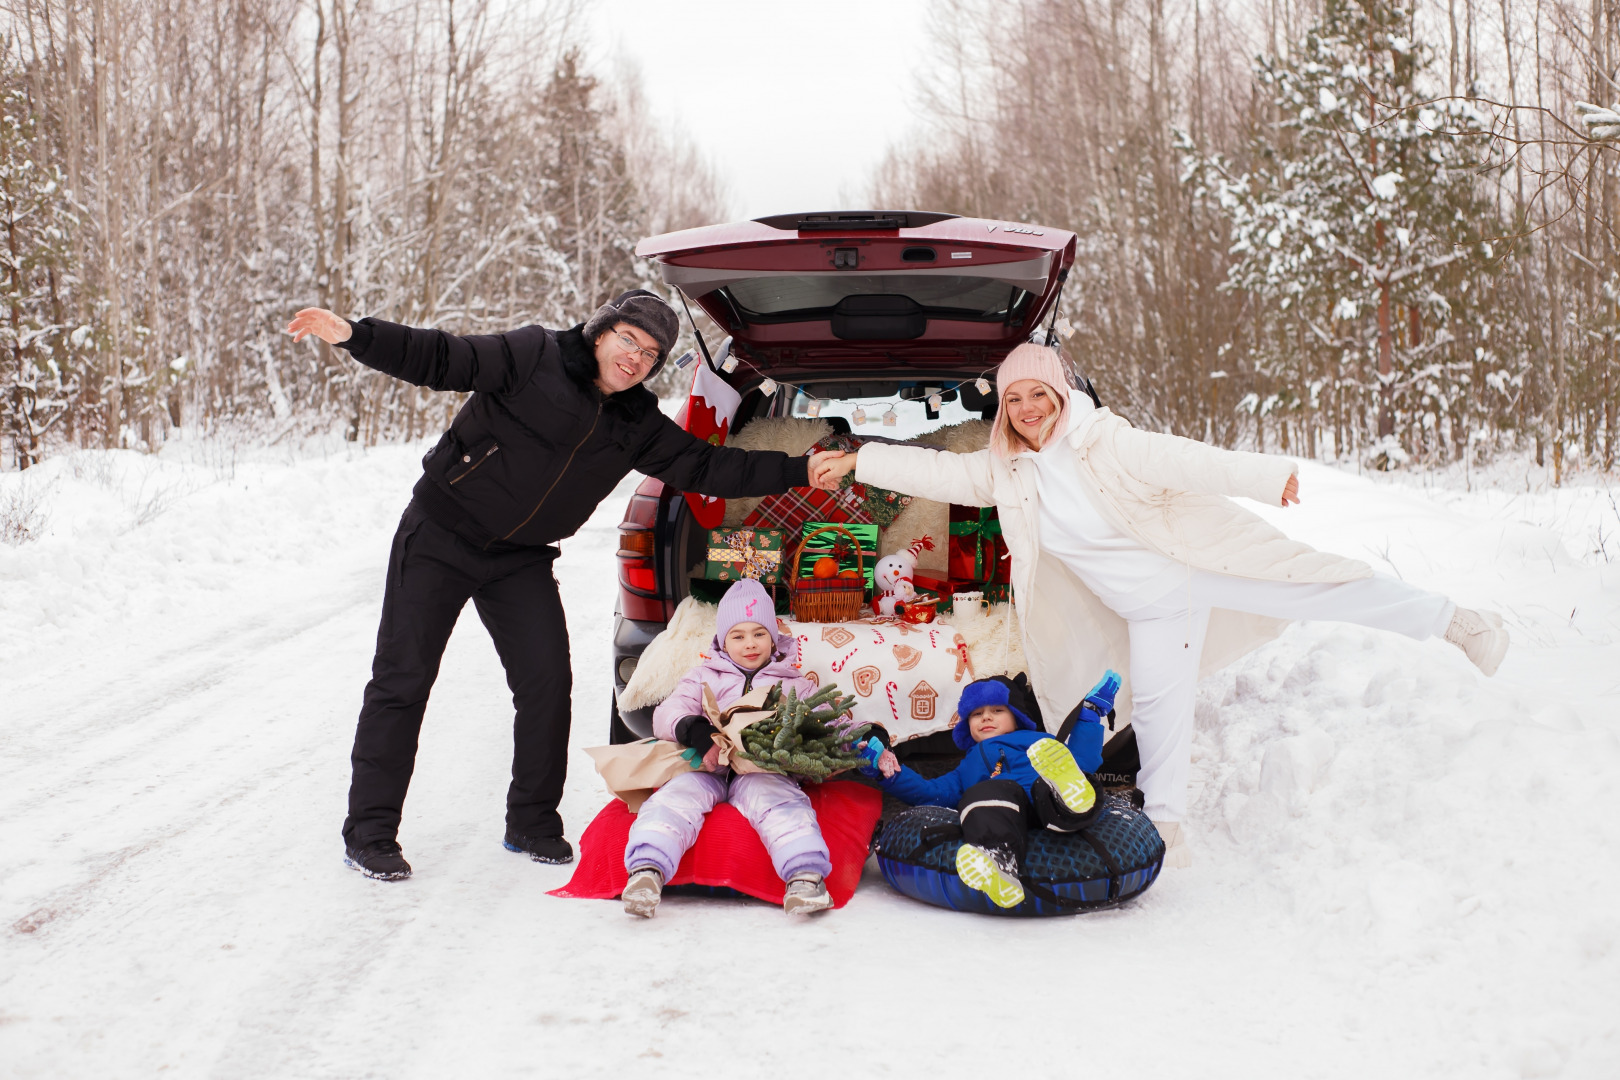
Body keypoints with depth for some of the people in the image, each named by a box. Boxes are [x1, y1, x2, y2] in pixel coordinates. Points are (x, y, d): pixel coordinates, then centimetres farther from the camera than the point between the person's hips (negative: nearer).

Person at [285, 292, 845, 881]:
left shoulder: (638, 425, 5)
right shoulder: (534, 357, -10)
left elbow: (709, 468, 5)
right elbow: (441, 360, -15)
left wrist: (801, 471, -1)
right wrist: (354, 335, -27)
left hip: (522, 562, 5)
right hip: (441, 537, -5)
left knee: (548, 682, -3)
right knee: (403, 678, -5)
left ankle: (532, 823, 15)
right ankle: (370, 832, 3)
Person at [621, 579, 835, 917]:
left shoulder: (795, 685, 28)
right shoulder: (703, 676, 27)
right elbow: (666, 714, 12)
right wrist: (694, 730, -13)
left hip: (764, 771, -1)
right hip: (705, 768, 1)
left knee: (780, 802, -35)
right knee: (674, 796, -30)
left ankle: (806, 873, -52)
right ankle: (647, 870, -47)